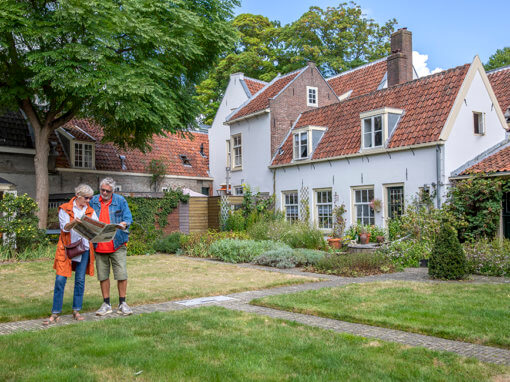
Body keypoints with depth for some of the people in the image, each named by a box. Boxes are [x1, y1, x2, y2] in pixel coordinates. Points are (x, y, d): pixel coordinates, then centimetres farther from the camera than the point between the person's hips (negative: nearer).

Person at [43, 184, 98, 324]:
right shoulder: (65, 209, 1)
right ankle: (55, 313, 2)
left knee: (80, 280, 4)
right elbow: (65, 227, -10)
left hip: (84, 248, 3)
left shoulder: (91, 211, 12)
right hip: (67, 248, -3)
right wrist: (74, 222, -29)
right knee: (60, 279, -6)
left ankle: (76, 311, 15)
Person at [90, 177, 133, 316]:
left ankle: (122, 304, 10)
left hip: (117, 245, -2)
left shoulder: (120, 200, 4)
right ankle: (106, 304, 19)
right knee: (103, 276, 7)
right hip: (99, 246, 2)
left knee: (122, 274, -4)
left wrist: (121, 225, -21)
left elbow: (128, 219, -1)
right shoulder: (93, 201, 10)